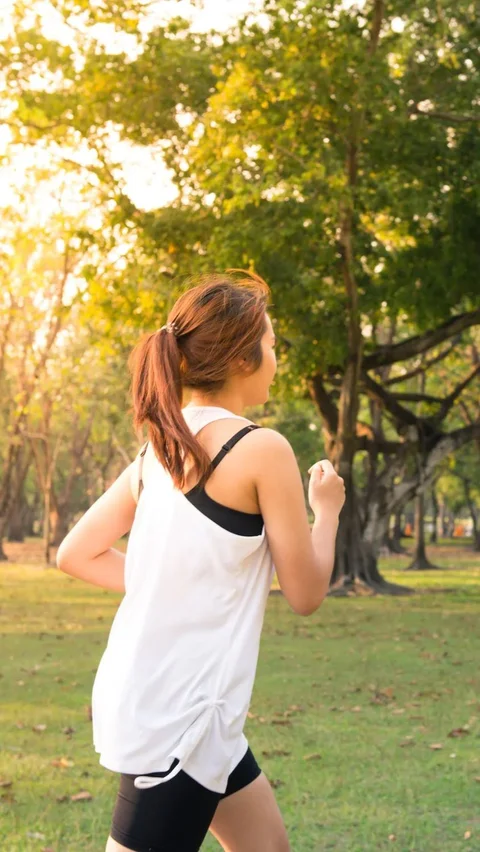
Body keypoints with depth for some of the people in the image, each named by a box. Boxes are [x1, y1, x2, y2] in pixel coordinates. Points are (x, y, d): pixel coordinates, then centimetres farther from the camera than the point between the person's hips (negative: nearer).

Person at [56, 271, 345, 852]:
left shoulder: (159, 447, 8)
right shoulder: (262, 449, -14)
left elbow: (75, 554, 12)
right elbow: (305, 594, -7)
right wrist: (327, 508, 9)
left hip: (144, 695, 9)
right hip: (177, 715, -9)